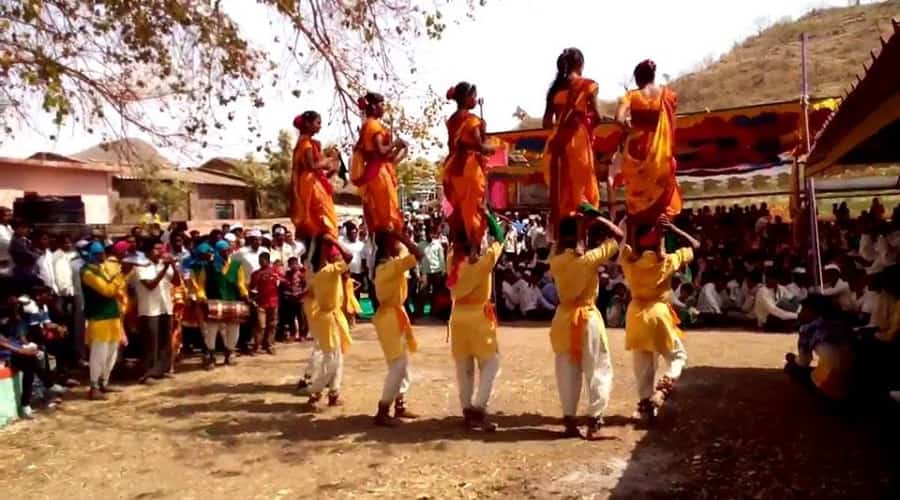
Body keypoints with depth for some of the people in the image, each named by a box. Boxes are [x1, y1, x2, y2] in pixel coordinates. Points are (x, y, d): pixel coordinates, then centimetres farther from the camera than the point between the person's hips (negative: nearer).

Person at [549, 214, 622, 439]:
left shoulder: (555, 260, -4)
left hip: (563, 317, 4)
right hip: (588, 318, -4)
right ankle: (593, 422, 4)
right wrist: (597, 218, 2)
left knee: (567, 372, 11)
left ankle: (570, 422, 15)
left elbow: (559, 244, 21)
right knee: (598, 371, 7)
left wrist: (566, 225, 14)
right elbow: (618, 236, -5)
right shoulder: (590, 258, -15)